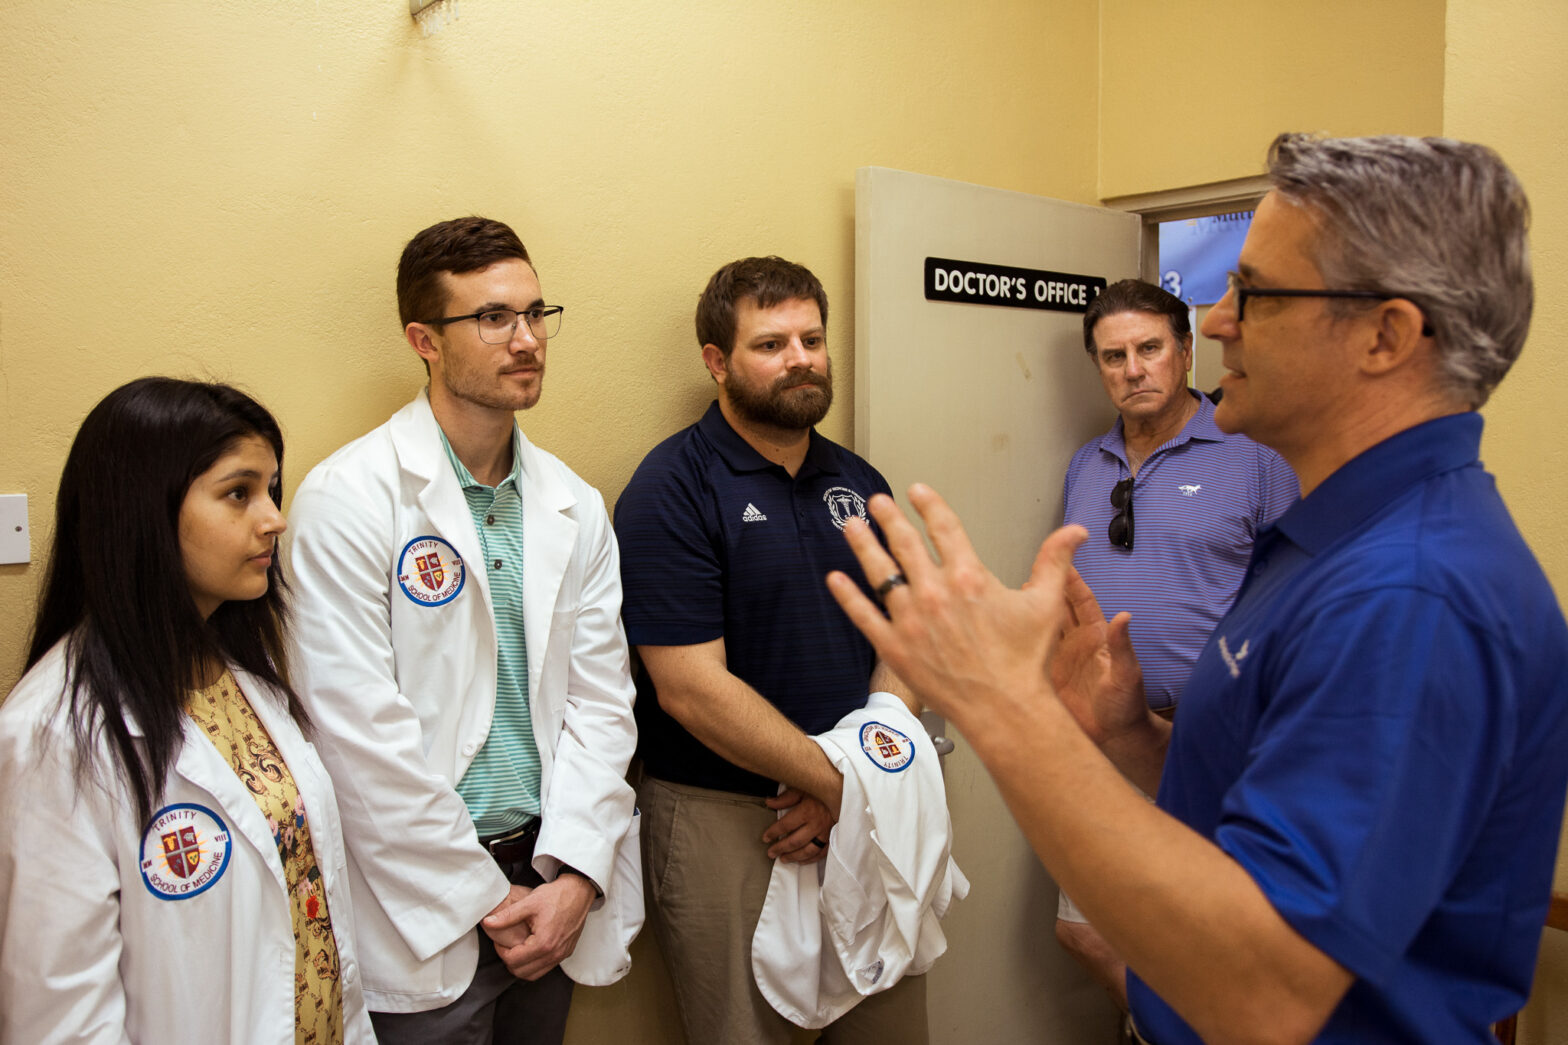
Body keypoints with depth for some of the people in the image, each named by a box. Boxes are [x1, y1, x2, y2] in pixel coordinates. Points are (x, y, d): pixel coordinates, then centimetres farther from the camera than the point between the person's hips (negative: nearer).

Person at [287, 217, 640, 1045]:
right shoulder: (349, 498, -13)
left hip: (553, 890, 5)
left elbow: (600, 697, 1)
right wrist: (486, 898, -12)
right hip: (424, 906, -5)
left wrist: (574, 876, -8)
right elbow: (360, 732, -16)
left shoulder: (575, 506, 4)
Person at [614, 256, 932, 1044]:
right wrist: (845, 786, -14)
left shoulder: (859, 484, 7)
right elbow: (691, 688, -18)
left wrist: (852, 784, -10)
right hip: (723, 821, -5)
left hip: (862, 808, 6)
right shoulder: (673, 490, -12)